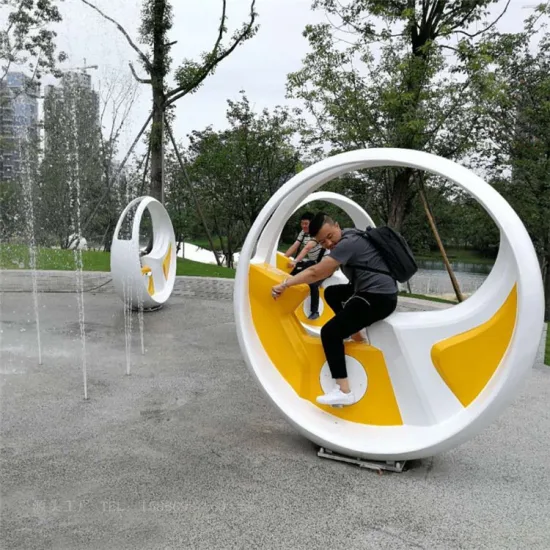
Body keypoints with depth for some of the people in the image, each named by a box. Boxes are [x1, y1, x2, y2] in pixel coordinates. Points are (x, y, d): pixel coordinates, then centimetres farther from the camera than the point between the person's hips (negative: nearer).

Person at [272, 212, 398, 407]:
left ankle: (344, 391, -16)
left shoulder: (348, 243, -18)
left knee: (329, 332, -13)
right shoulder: (346, 239, 12)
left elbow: (316, 273, -20)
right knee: (331, 293, 28)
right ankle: (354, 332, 20)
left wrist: (285, 284, -11)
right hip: (370, 291, 10)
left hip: (379, 298, -10)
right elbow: (325, 272, 17)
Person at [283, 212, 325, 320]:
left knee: (313, 284, -25)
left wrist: (295, 261, -47)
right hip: (310, 262, 8)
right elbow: (294, 246, -4)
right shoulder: (302, 233, 3)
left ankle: (314, 312, -11)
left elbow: (307, 248, -36)